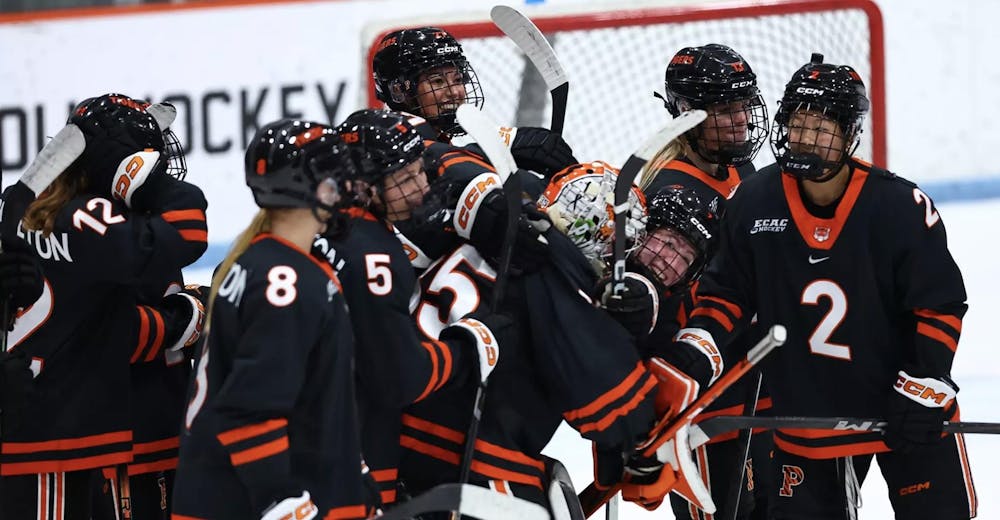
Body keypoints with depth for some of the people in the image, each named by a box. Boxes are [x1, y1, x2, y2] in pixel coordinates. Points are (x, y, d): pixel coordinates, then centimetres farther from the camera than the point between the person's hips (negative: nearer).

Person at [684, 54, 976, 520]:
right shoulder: (754, 203, -7)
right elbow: (726, 290, 5)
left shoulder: (901, 206, -17)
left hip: (906, 411, -3)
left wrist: (925, 385, -19)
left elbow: (941, 304, -12)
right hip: (805, 411, 3)